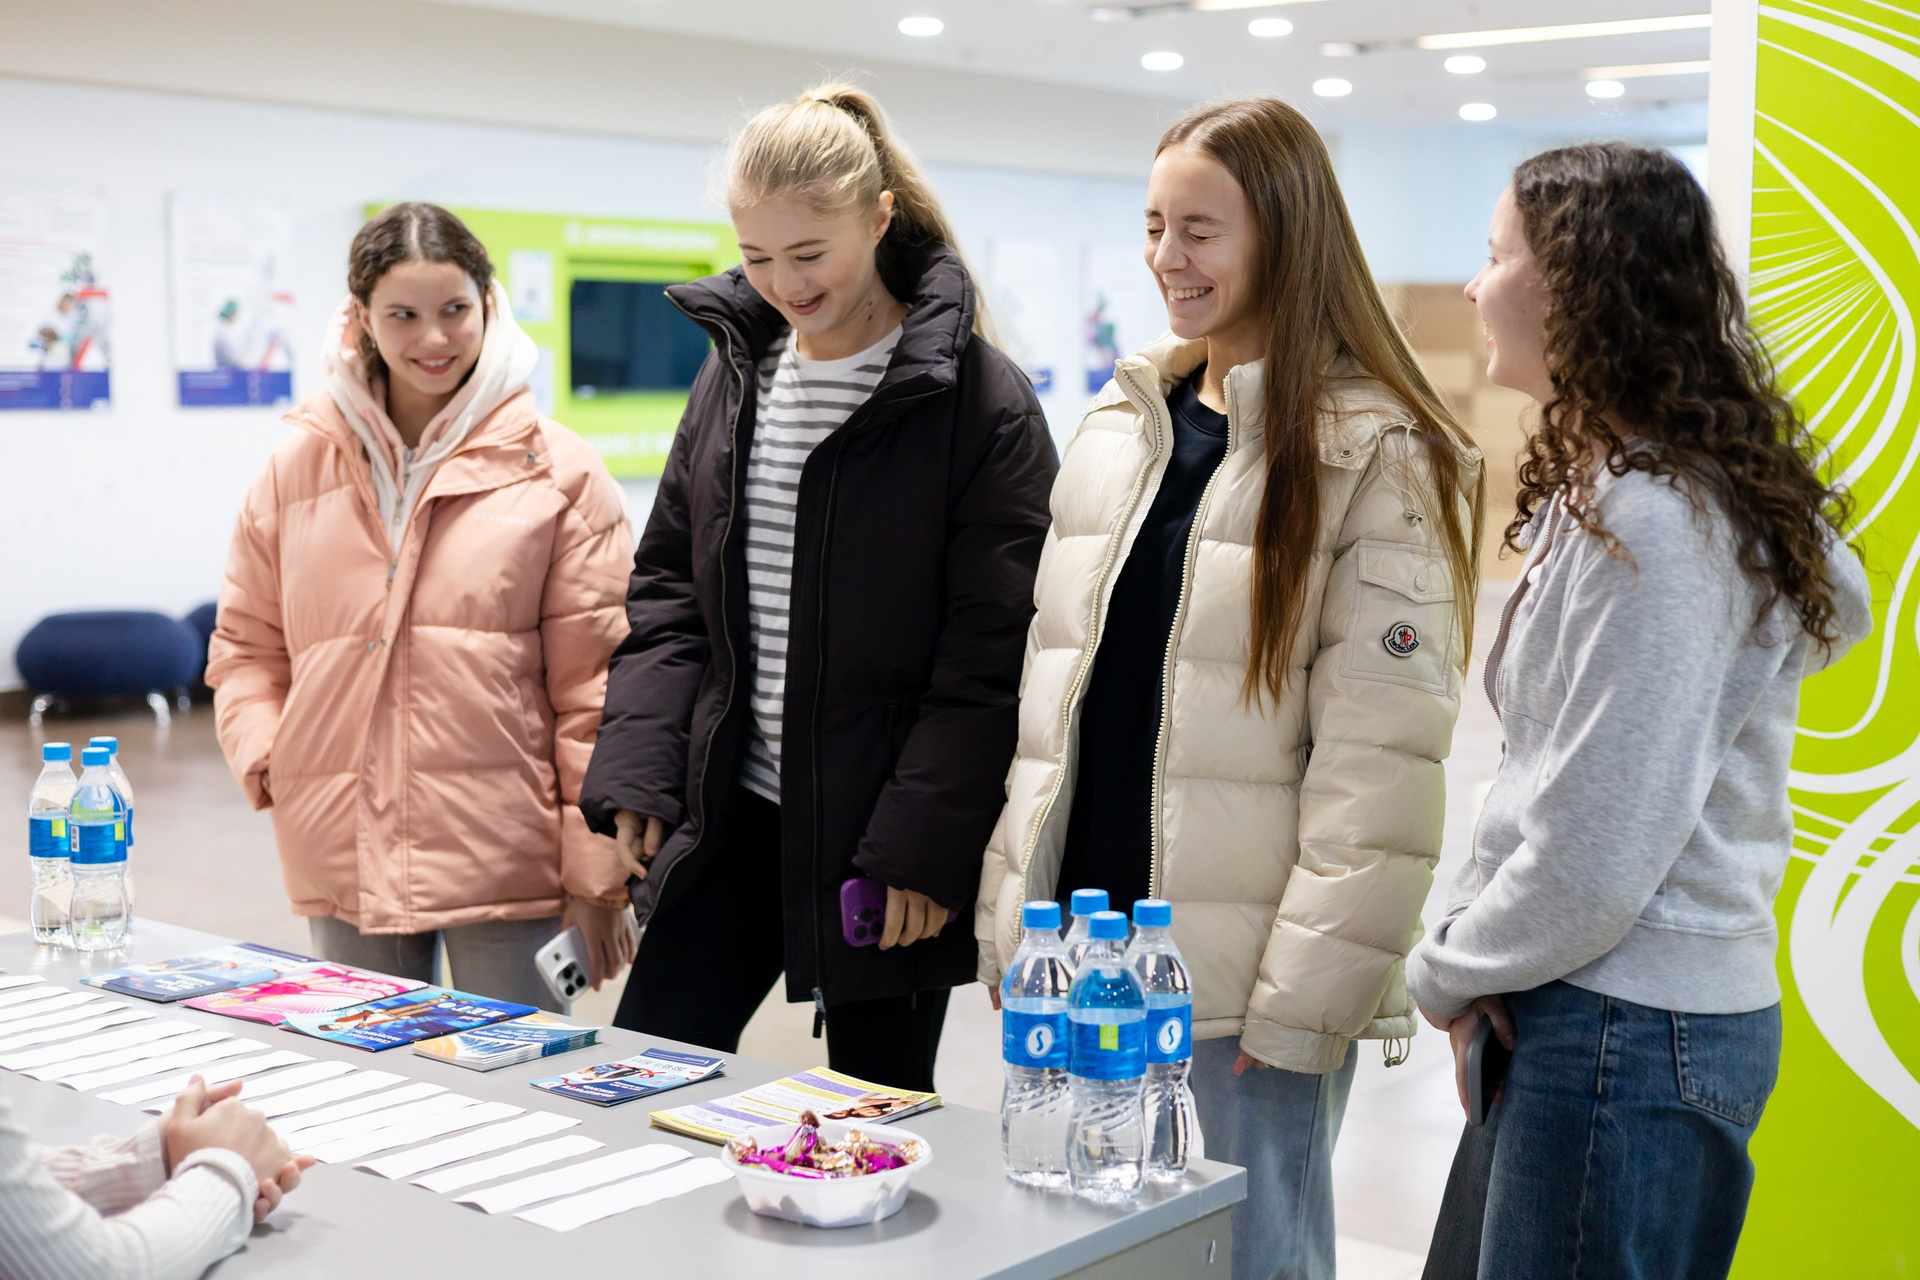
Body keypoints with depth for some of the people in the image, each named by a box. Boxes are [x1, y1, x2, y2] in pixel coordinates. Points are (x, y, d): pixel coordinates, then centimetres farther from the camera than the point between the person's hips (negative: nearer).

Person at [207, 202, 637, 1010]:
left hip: (504, 861, -3)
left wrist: (598, 876, -5)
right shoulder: (298, 469, 8)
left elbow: (593, 684, -3)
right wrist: (266, 760, -3)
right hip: (345, 863, 3)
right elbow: (246, 648, 16)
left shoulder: (558, 473, -1)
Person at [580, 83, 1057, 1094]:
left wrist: (922, 847, -15)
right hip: (733, 814, 5)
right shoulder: (736, 370, 7)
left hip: (885, 845, -5)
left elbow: (987, 656, -13)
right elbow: (668, 585, 11)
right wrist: (636, 773, 1)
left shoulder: (980, 401, -11)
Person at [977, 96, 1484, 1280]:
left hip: (1242, 980, -6)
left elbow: (1380, 758, -13)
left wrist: (1305, 995, -17)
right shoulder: (1119, 424, 12)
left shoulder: (1375, 458, -7)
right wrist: (1012, 910, 10)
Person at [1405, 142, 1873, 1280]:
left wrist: (1449, 974, -8)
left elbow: (1599, 852, -21)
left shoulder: (1654, 522, -19)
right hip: (1584, 1009, 9)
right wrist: (1472, 941, 3)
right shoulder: (1604, 485, 11)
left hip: (1632, 1034, -9)